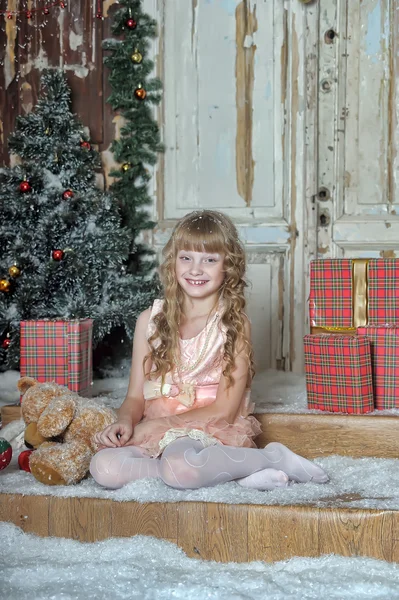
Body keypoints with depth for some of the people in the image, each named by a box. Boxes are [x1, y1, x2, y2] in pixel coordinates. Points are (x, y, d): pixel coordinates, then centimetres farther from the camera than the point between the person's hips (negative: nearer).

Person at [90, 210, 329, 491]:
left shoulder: (234, 323, -3)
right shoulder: (151, 320, 8)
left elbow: (224, 410, -7)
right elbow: (136, 396, 10)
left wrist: (156, 425, -12)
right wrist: (125, 422, -13)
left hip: (211, 430, -5)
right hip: (154, 432, 5)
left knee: (179, 466, -39)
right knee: (103, 467, -27)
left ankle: (273, 457, -12)